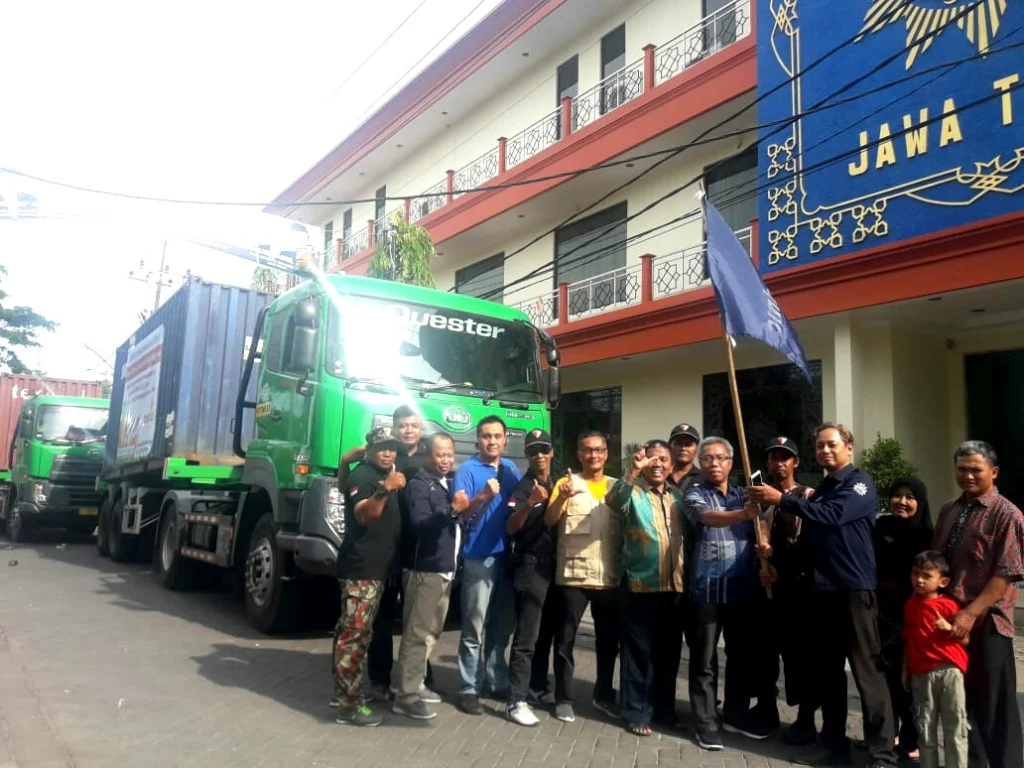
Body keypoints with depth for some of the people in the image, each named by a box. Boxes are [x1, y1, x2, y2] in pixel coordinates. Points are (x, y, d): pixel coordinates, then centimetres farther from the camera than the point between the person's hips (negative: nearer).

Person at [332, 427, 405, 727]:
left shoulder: (386, 475, 18)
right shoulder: (362, 475, -10)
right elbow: (363, 515, -28)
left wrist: (394, 487, 16)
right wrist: (385, 489, -40)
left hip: (376, 569, 10)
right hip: (360, 569, -10)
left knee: (355, 633, 16)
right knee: (354, 634, -10)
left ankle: (344, 691, 25)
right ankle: (349, 704, -8)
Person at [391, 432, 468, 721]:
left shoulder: (451, 482, 15)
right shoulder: (418, 484, -9)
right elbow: (419, 523, -24)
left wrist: (461, 511, 6)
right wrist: (451, 509, -33)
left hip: (445, 569, 8)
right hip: (424, 569, -8)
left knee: (432, 632, 15)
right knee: (417, 633, -8)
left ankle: (414, 683, 26)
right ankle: (406, 696, -4)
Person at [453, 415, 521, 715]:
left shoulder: (511, 469, 12)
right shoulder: (467, 469, -4)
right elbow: (460, 510, -15)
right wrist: (483, 496, -31)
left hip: (508, 555, 6)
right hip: (479, 557, -5)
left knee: (502, 625, 13)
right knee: (475, 627, -4)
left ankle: (497, 681, 24)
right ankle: (469, 689, 4)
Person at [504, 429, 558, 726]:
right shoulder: (522, 487, -7)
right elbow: (510, 528, -19)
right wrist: (530, 503, -33)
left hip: (554, 566, 7)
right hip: (530, 567, -6)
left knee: (546, 633, 13)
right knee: (527, 637, -8)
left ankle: (538, 688, 26)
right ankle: (516, 701, -6)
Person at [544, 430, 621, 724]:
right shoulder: (566, 483, 0)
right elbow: (549, 520, -14)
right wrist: (563, 497, -33)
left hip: (610, 576, 3)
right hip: (572, 574, -3)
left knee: (609, 639, 14)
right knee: (566, 637, 3)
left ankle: (604, 694, 30)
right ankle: (564, 698, 15)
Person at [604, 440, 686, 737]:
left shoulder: (678, 497, 13)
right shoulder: (633, 493, -3)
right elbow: (612, 500, -26)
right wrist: (633, 471, -38)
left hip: (675, 587, 5)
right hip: (642, 587, -5)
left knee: (668, 653, 15)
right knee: (639, 653, 2)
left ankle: (665, 708, 28)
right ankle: (637, 713, 13)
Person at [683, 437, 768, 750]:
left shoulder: (744, 495, 13)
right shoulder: (694, 495, -1)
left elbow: (759, 530, 14)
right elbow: (708, 517, -22)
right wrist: (742, 515, -41)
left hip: (743, 588, 5)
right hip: (708, 588, -4)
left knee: (743, 654, 13)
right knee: (704, 658, 1)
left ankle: (736, 714, 29)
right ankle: (705, 722, 11)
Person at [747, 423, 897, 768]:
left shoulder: (859, 482, -6)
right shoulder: (821, 488, 17)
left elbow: (832, 515, -23)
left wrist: (781, 499, -23)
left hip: (854, 588, -8)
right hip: (823, 589, 8)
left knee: (867, 671, -3)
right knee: (827, 671, 13)